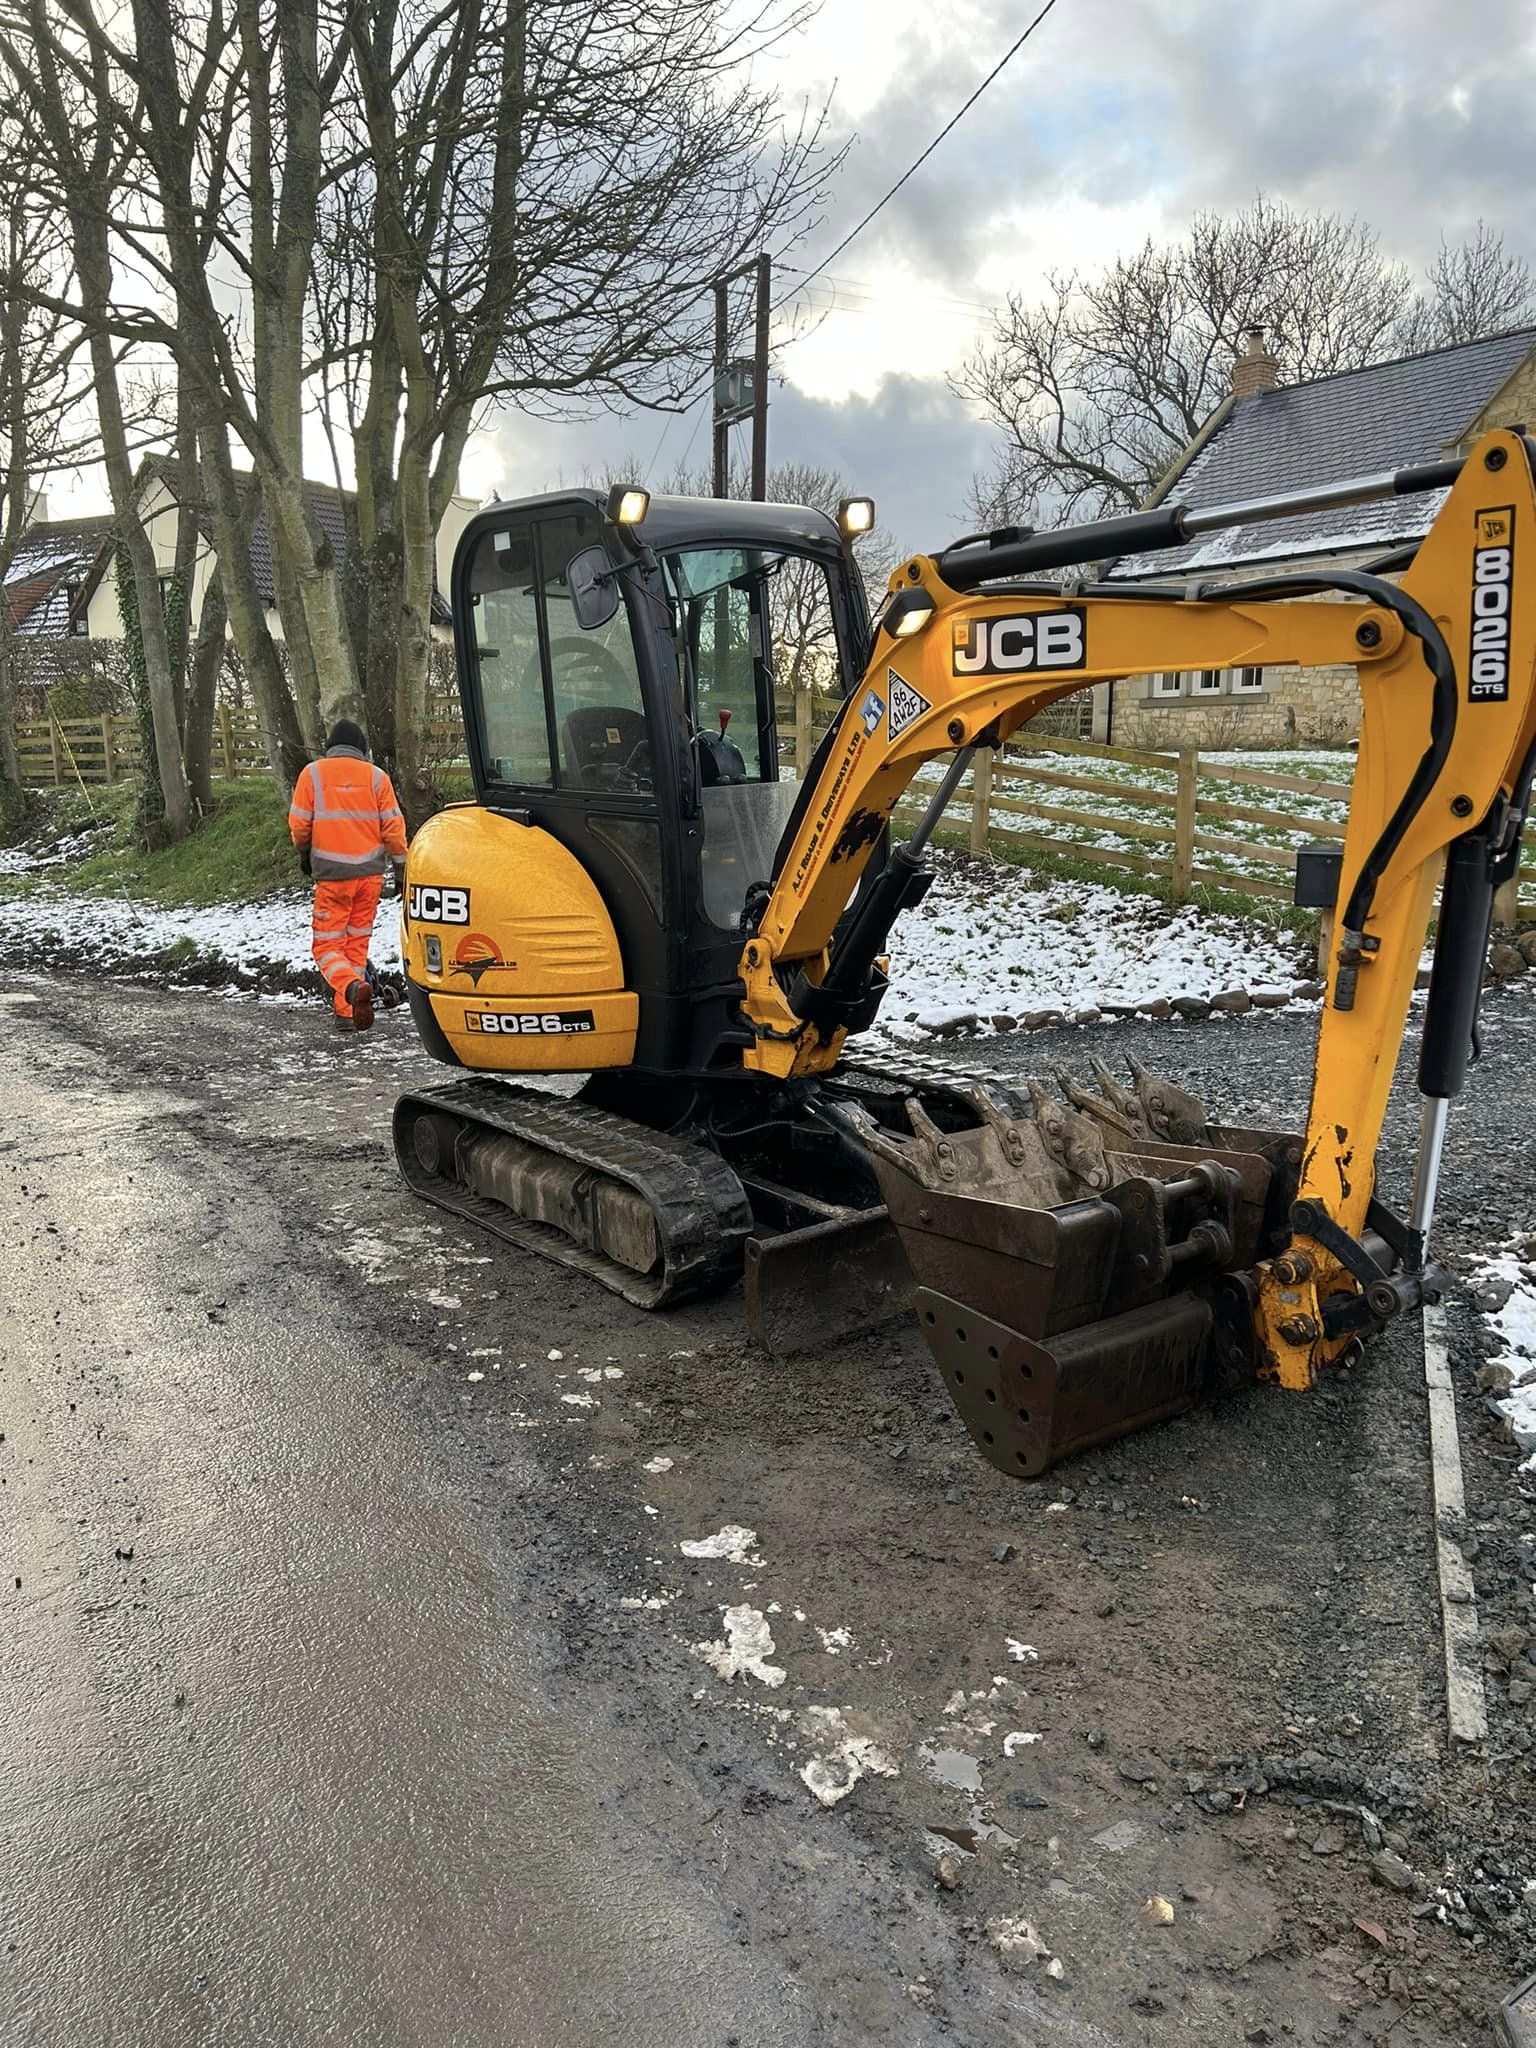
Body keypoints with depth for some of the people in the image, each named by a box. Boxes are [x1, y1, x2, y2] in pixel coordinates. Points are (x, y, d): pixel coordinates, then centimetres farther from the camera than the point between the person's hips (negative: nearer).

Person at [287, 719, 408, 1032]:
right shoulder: (376, 776, 2)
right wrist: (401, 869, 8)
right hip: (370, 873, 2)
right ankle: (347, 1014, 14)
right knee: (357, 944, 14)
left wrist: (304, 853, 19)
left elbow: (299, 824, -1)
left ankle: (354, 988, -25)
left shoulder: (313, 773, -1)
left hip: (332, 875, -2)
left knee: (327, 946, 4)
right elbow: (393, 828, -1)